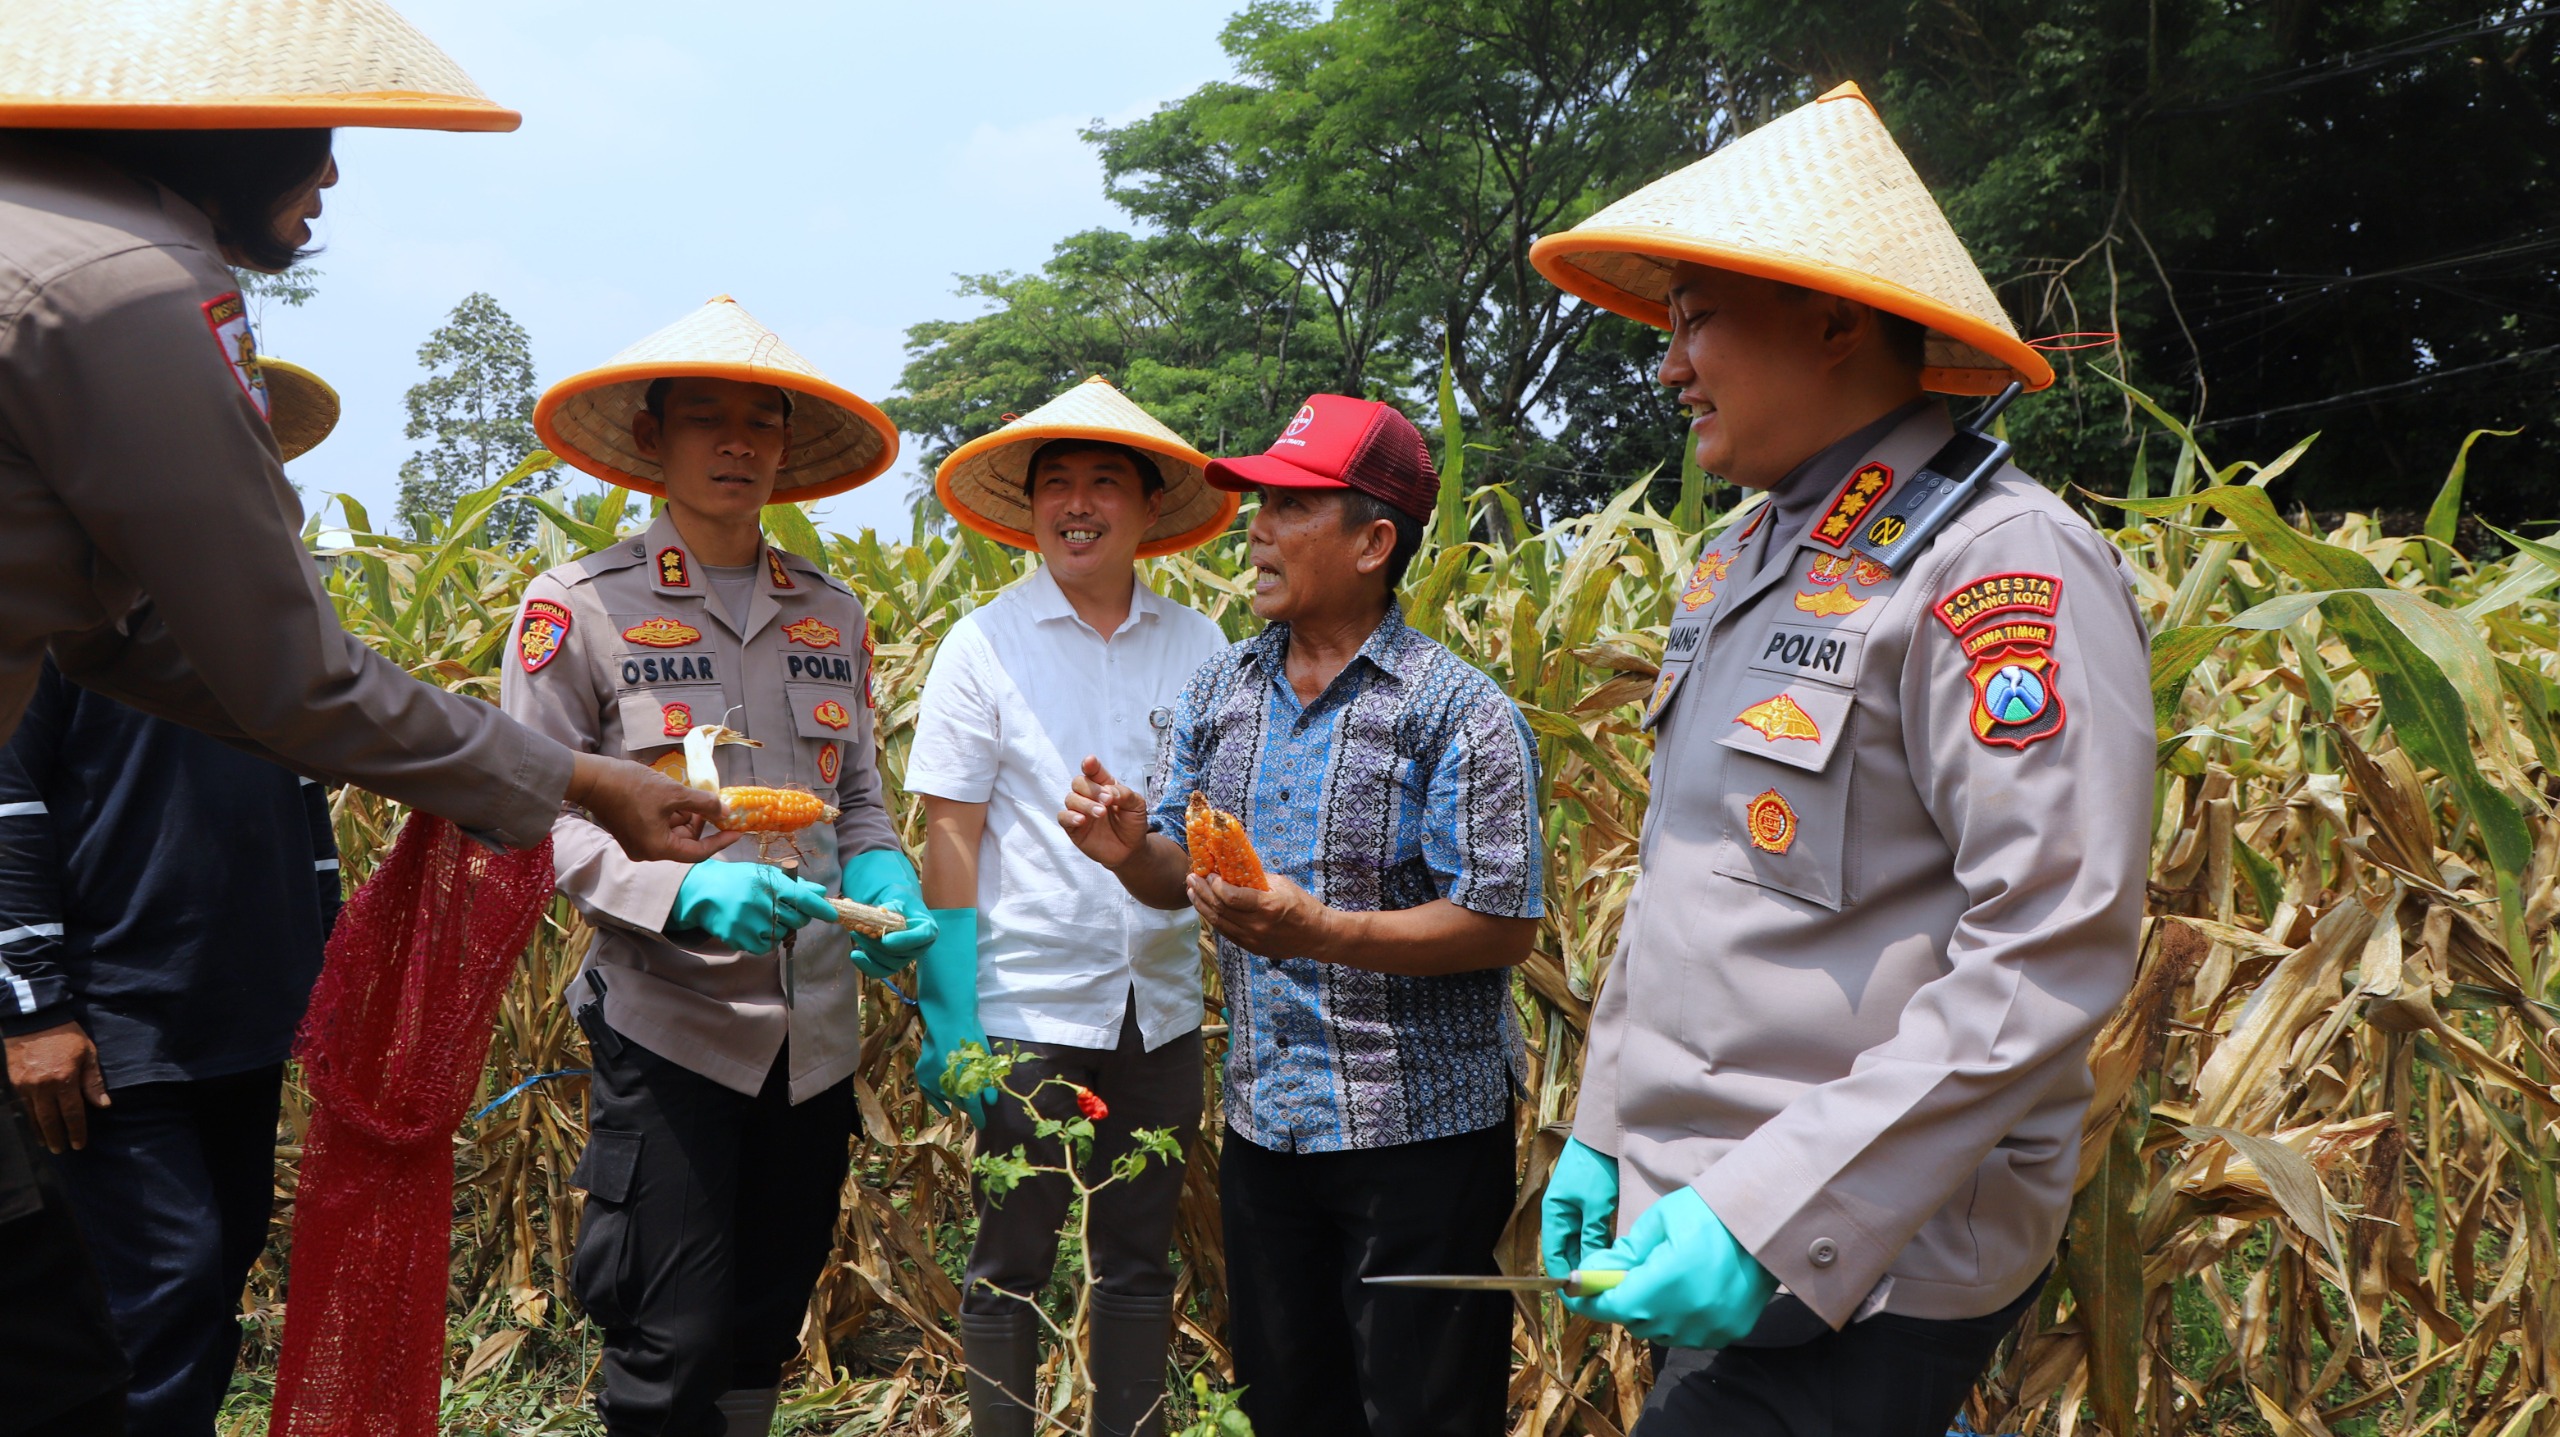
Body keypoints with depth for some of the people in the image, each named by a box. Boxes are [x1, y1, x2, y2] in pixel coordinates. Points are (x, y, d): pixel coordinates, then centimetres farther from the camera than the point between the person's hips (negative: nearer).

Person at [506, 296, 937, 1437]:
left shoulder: (834, 614, 10)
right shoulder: (580, 607, -5)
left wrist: (886, 886, -6)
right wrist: (685, 892, -23)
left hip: (815, 1033, 5)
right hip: (670, 1026, -5)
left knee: (763, 1338, 14)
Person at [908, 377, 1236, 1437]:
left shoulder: (1198, 646, 5)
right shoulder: (985, 646, -3)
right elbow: (951, 833, -5)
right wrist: (948, 1013, -9)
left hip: (1161, 1009, 3)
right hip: (1029, 1007, -3)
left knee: (1138, 1261, 14)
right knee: (1011, 1261, 8)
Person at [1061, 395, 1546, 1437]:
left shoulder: (1460, 713, -13)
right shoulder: (1219, 695, 6)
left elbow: (1504, 924, -17)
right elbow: (1182, 879, 11)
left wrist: (1319, 932, -27)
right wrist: (1132, 850, -12)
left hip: (1419, 1137, -6)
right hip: (1265, 1124, 6)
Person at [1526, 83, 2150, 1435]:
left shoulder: (2002, 565, -15)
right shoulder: (1739, 562, 12)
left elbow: (2050, 955, -22)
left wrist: (1767, 1216, -25)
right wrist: (1603, 1129, 16)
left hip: (1864, 1261, -8)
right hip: (1694, 1214, 8)